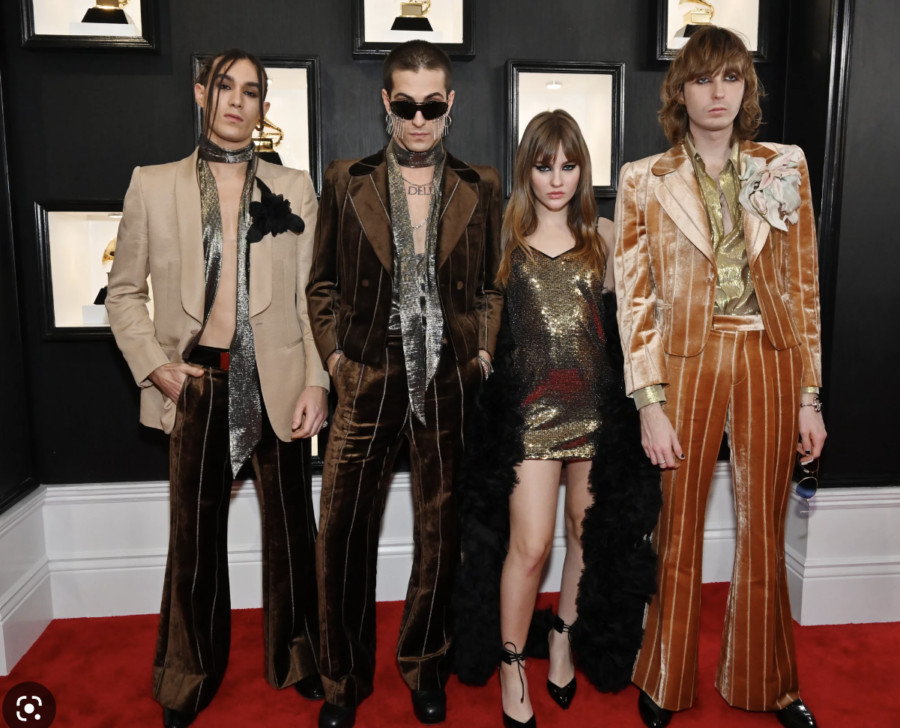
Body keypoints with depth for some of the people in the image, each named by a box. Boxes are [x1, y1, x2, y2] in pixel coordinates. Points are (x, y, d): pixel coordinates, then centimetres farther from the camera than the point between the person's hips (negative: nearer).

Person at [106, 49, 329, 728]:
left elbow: (310, 296, 3)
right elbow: (124, 292, 8)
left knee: (290, 526, 10)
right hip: (196, 384, 0)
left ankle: (298, 660, 31)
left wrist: (317, 380, -5)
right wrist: (154, 364, -5)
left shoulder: (294, 189, 6)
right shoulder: (153, 185, 5)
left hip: (275, 380, 1)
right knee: (195, 534, 10)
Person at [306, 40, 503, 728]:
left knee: (441, 535, 11)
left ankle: (426, 667, 34)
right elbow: (322, 285, 8)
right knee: (344, 535, 4)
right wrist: (336, 355, -2)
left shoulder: (480, 187, 5)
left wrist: (485, 353, 0)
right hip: (369, 382, 0)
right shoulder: (347, 182, 3)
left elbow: (492, 285, 11)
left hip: (450, 384, 1)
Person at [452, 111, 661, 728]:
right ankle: (512, 664, 17)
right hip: (531, 405, -3)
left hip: (598, 404, 3)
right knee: (530, 544, -4)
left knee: (590, 531, 12)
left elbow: (622, 313, 12)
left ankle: (565, 637, 36)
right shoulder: (505, 236, 2)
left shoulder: (603, 235, 8)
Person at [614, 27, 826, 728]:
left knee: (764, 532, 12)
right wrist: (650, 404, -8)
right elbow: (635, 299, -2)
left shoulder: (786, 166, 7)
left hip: (770, 361, 2)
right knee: (679, 530, 8)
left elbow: (804, 284, 7)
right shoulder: (644, 181, 1)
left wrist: (809, 395, 4)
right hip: (688, 361, -2)